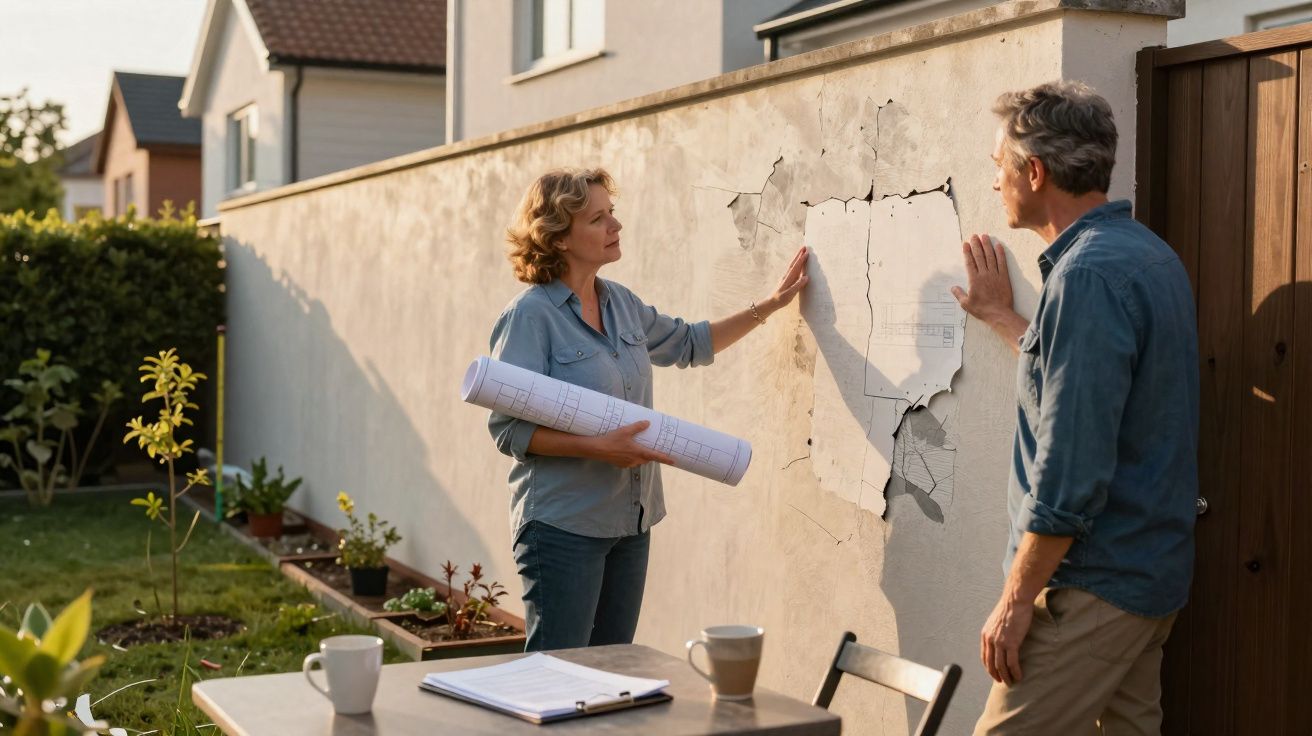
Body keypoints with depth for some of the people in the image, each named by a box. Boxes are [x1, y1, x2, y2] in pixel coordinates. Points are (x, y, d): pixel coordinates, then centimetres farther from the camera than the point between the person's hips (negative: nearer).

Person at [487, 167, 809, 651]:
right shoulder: (530, 316, -14)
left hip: (630, 522, 8)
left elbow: (689, 343, 27)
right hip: (563, 525, -8)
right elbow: (507, 429, -17)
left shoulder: (621, 304, 9)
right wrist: (598, 447, -25)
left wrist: (771, 304, 24)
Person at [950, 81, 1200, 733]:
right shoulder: (1148, 253, 11)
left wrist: (1016, 598, -19)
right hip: (1154, 572, 10)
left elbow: (1072, 469, -24)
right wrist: (999, 315, 32)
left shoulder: (1089, 274, -20)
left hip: (1095, 582, -10)